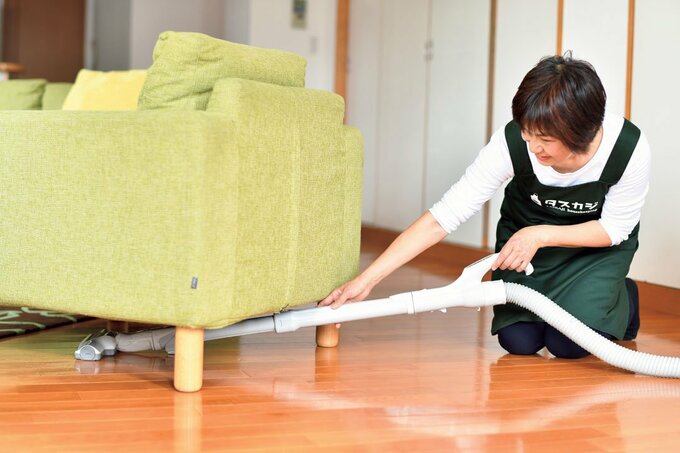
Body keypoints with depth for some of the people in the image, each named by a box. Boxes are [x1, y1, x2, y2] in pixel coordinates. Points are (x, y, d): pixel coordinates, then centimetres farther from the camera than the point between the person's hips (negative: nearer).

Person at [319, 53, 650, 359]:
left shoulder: (630, 149, -34)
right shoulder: (512, 143, -33)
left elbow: (615, 227, -16)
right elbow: (443, 216, -32)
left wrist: (540, 235, -31)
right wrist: (366, 280, -36)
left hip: (597, 241, -1)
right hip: (525, 232, 1)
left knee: (570, 342, -18)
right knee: (518, 341, -12)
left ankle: (621, 300, 16)